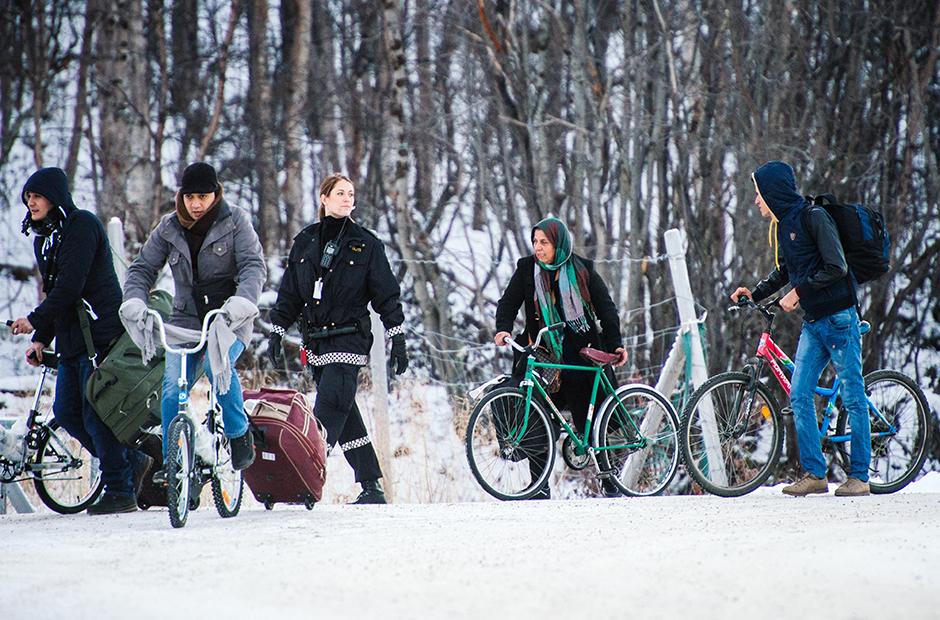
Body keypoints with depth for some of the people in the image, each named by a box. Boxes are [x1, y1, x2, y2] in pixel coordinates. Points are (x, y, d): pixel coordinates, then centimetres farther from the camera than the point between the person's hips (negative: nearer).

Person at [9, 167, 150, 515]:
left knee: (96, 414, -8)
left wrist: (35, 320, -17)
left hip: (101, 335, -9)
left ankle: (120, 491, 1)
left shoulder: (82, 225, -11)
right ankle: (131, 463, 21)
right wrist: (42, 340, 12)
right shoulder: (44, 239, 17)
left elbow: (70, 285, -19)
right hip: (71, 339, 9)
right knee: (66, 414, 7)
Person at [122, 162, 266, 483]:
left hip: (228, 319, -3)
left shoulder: (235, 222, -3)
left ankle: (239, 435, -9)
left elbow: (254, 266, -12)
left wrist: (242, 301, -31)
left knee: (217, 365, -30)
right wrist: (134, 301, -14)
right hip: (186, 320, 3)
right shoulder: (169, 228, 6)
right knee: (173, 387, -14)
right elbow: (142, 268, 7)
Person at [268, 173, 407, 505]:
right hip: (317, 340, 4)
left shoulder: (366, 244, 1)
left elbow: (386, 294, 1)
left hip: (349, 338, -4)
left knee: (330, 409, -15)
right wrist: (277, 331, 10)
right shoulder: (305, 241, 11)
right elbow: (289, 292, 16)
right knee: (345, 415, 5)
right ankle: (371, 486, 10)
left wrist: (398, 339, -3)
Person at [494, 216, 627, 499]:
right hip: (542, 358, 2)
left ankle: (610, 481, 10)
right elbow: (509, 302, 2)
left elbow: (606, 308, 4)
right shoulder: (527, 269, 5)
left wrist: (615, 344, -6)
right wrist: (503, 328, -18)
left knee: (587, 421, -1)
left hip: (578, 356, -2)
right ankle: (540, 486, -1)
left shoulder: (582, 271, 2)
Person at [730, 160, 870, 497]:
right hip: (812, 322, 8)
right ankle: (814, 474, 4)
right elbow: (784, 272, 24)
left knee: (853, 397, -2)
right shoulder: (783, 225, 12)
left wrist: (798, 292, -17)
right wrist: (754, 293, 11)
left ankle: (859, 477, 2)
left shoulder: (814, 217, -13)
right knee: (799, 395, 1)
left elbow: (836, 268, -19)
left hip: (839, 318, -8)